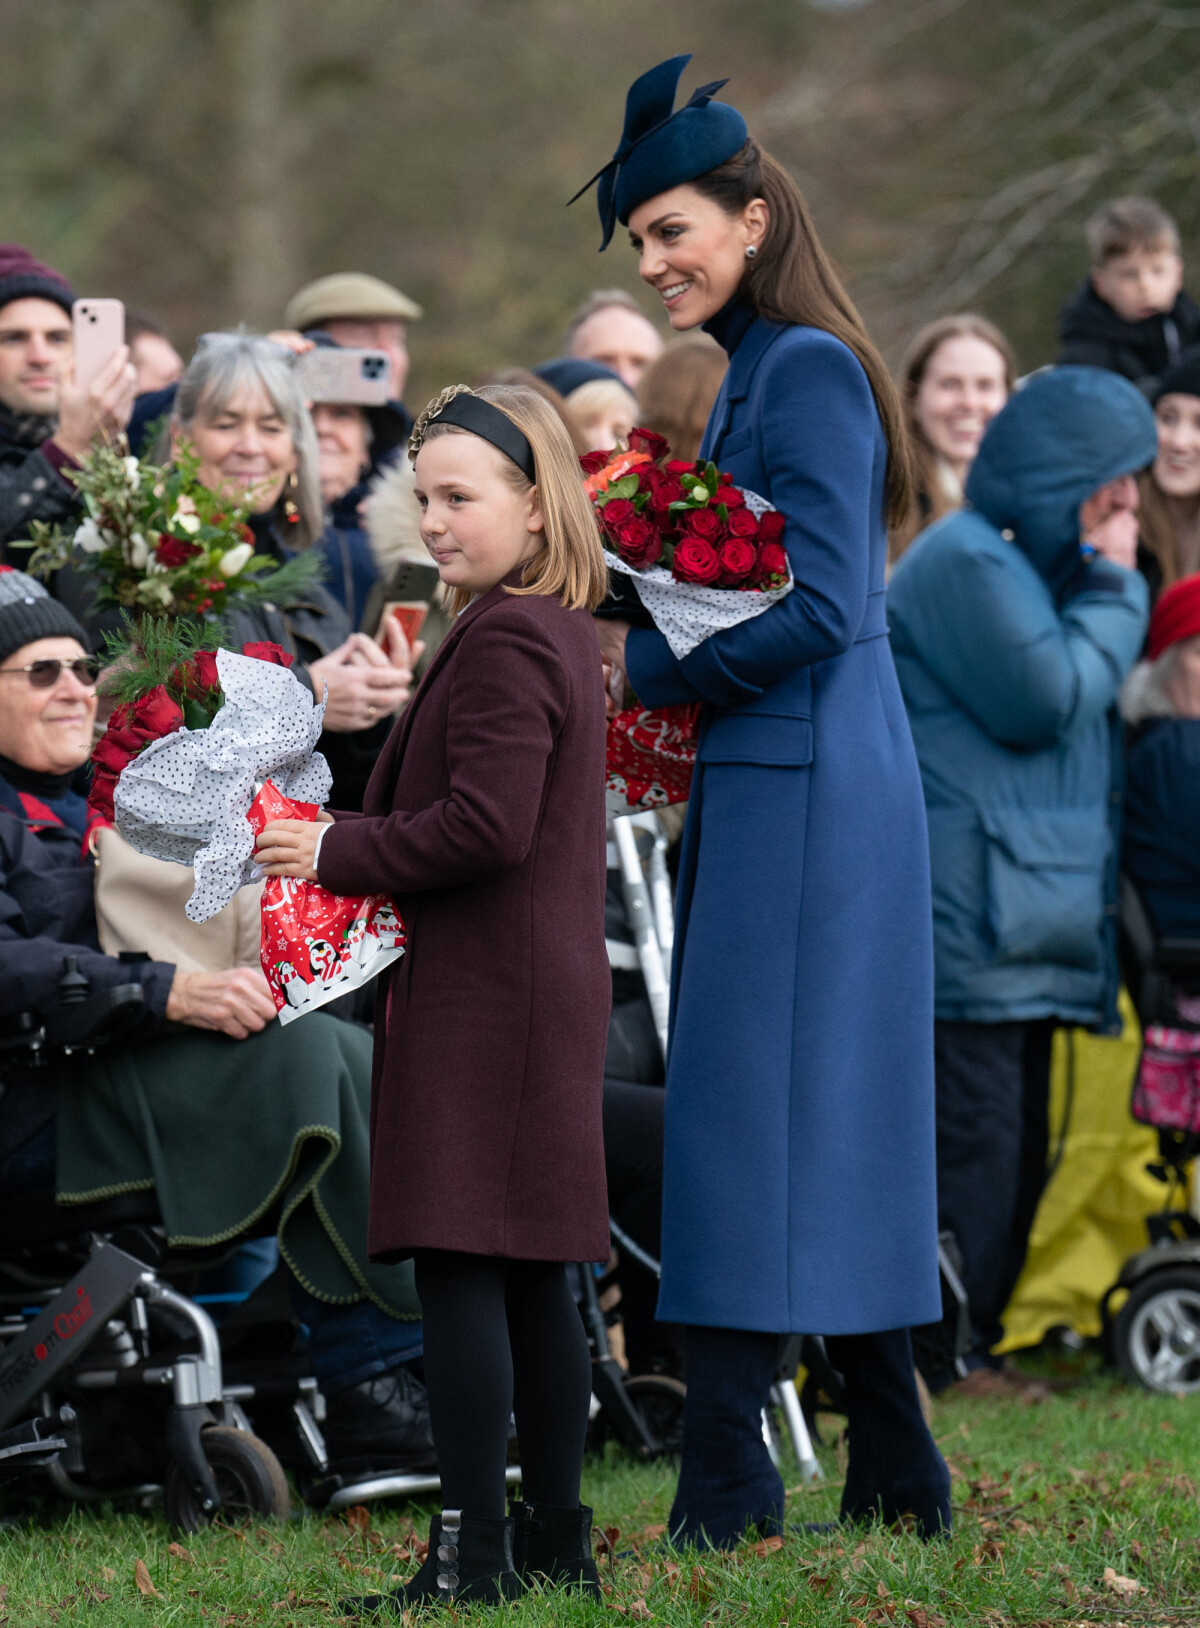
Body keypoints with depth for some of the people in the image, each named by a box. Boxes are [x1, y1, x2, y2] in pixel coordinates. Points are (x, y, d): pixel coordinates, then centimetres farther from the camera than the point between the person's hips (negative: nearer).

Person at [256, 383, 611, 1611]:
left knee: (461, 1268, -10)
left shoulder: (505, 640, -15)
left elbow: (486, 823, -22)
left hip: (481, 997, -10)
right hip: (540, 994, 10)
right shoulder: (558, 631, 17)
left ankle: (472, 1554, -12)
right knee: (529, 1278, 12)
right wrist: (352, 849, 14)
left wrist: (337, 853, -11)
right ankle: (554, 1540, 16)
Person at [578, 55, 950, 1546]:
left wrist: (643, 666, -11)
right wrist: (639, 640, 7)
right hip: (768, 788, 10)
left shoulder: (807, 370, -13)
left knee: (746, 1110, -9)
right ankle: (894, 1476, 17)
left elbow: (817, 608, -19)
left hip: (797, 791, -10)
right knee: (830, 1131, 12)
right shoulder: (757, 373, 17)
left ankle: (727, 1492, -9)